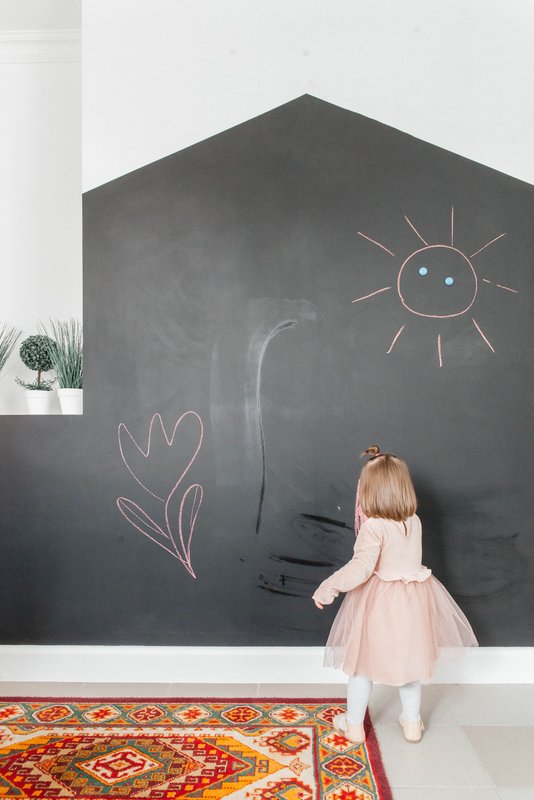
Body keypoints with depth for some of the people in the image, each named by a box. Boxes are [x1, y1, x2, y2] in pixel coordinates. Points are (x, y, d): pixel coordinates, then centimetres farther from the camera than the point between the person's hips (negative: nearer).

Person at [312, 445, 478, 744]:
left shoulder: (373, 527, -21)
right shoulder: (414, 521, -4)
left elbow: (361, 567, -30)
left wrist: (328, 587, -23)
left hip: (378, 605, -5)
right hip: (413, 601, 5)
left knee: (363, 663, 13)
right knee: (410, 661, 21)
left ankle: (354, 725, 28)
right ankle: (412, 724, 35)